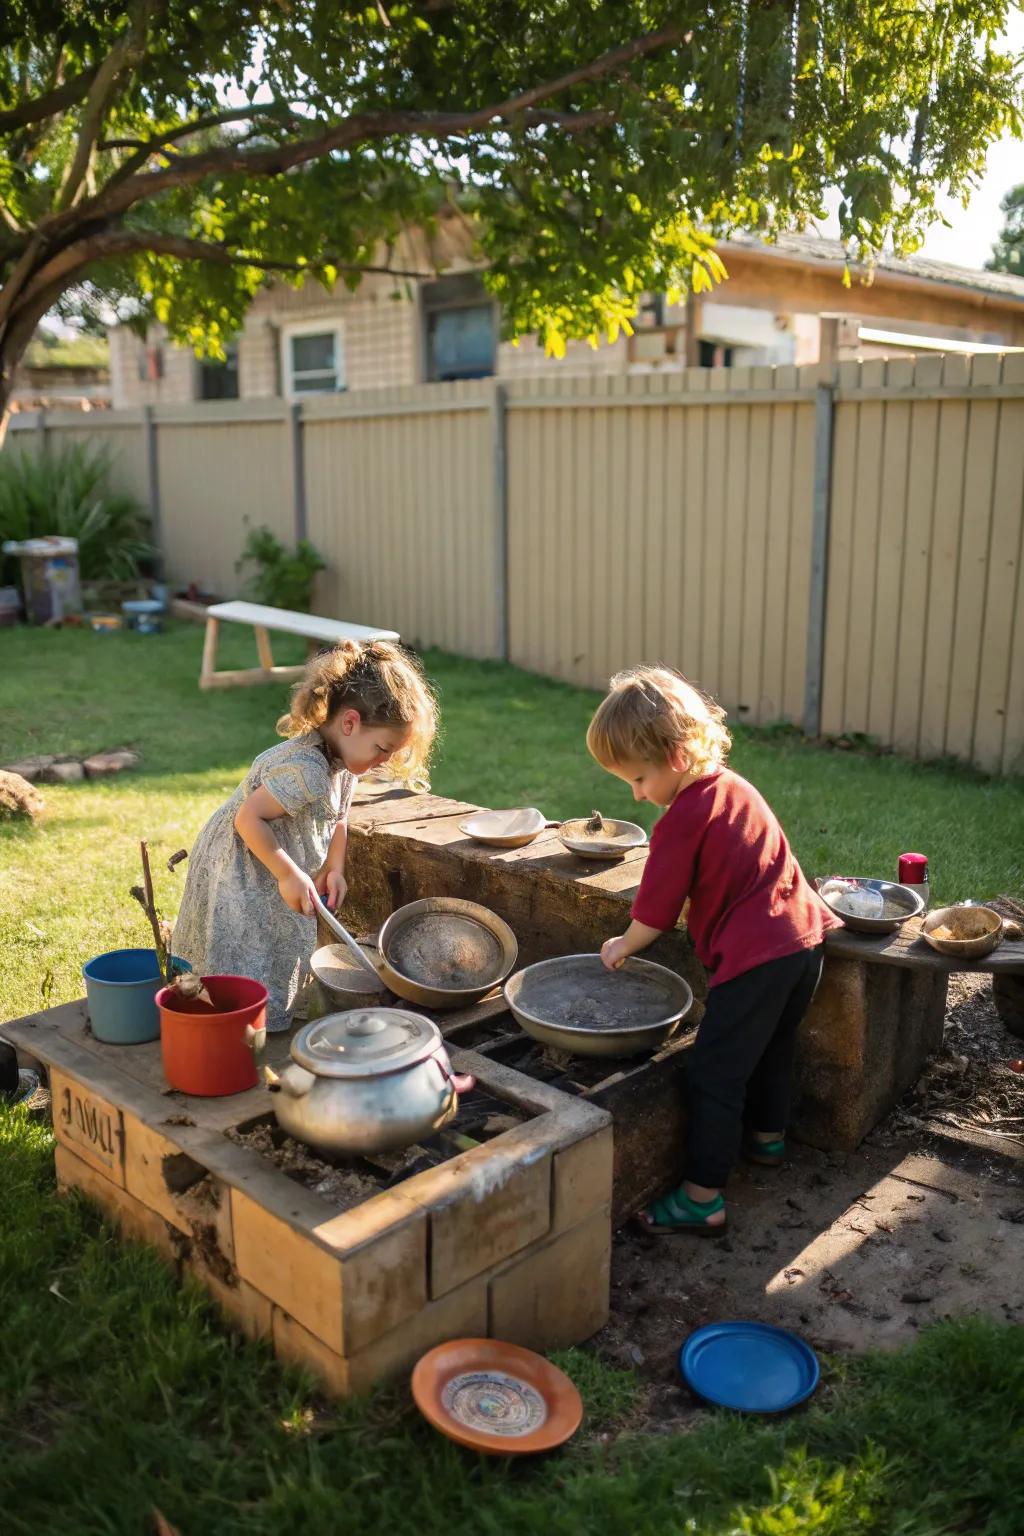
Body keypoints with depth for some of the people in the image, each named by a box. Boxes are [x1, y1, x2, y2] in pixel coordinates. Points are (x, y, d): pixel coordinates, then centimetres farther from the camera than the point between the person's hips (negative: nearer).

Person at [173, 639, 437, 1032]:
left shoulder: (344, 759, -3)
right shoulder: (306, 769, -33)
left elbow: (337, 820, 11)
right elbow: (248, 817, -30)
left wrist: (333, 870, 0)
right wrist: (289, 874, -26)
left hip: (272, 880, 9)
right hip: (239, 875, -9)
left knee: (281, 970, 18)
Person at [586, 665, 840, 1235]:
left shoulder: (684, 818, -15)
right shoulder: (735, 787, 12)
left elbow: (656, 910, -8)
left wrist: (624, 946, 10)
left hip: (756, 957, -10)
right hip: (805, 936, 10)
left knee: (714, 1074, -1)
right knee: (772, 1047, 29)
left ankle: (703, 1199, 5)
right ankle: (769, 1136, 50)